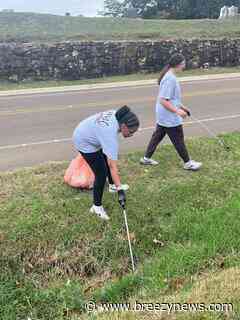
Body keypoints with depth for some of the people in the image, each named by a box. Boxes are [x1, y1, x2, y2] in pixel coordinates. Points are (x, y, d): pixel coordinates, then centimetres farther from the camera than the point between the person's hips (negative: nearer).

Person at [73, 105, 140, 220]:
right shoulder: (110, 135, -39)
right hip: (84, 142, -9)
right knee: (101, 173, -8)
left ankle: (112, 185, 46)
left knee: (108, 159, 23)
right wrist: (120, 190, -38)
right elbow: (113, 167, -39)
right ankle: (97, 206, 7)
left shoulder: (118, 115, -17)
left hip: (88, 133, 9)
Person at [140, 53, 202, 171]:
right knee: (179, 140, 5)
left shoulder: (169, 76, 8)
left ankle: (146, 158, 28)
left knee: (157, 136, 18)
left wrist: (181, 106, 19)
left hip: (163, 116, 10)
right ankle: (188, 163, 20)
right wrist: (177, 111, -25)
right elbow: (163, 100, -27)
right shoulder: (170, 79, -24)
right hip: (170, 118, -10)